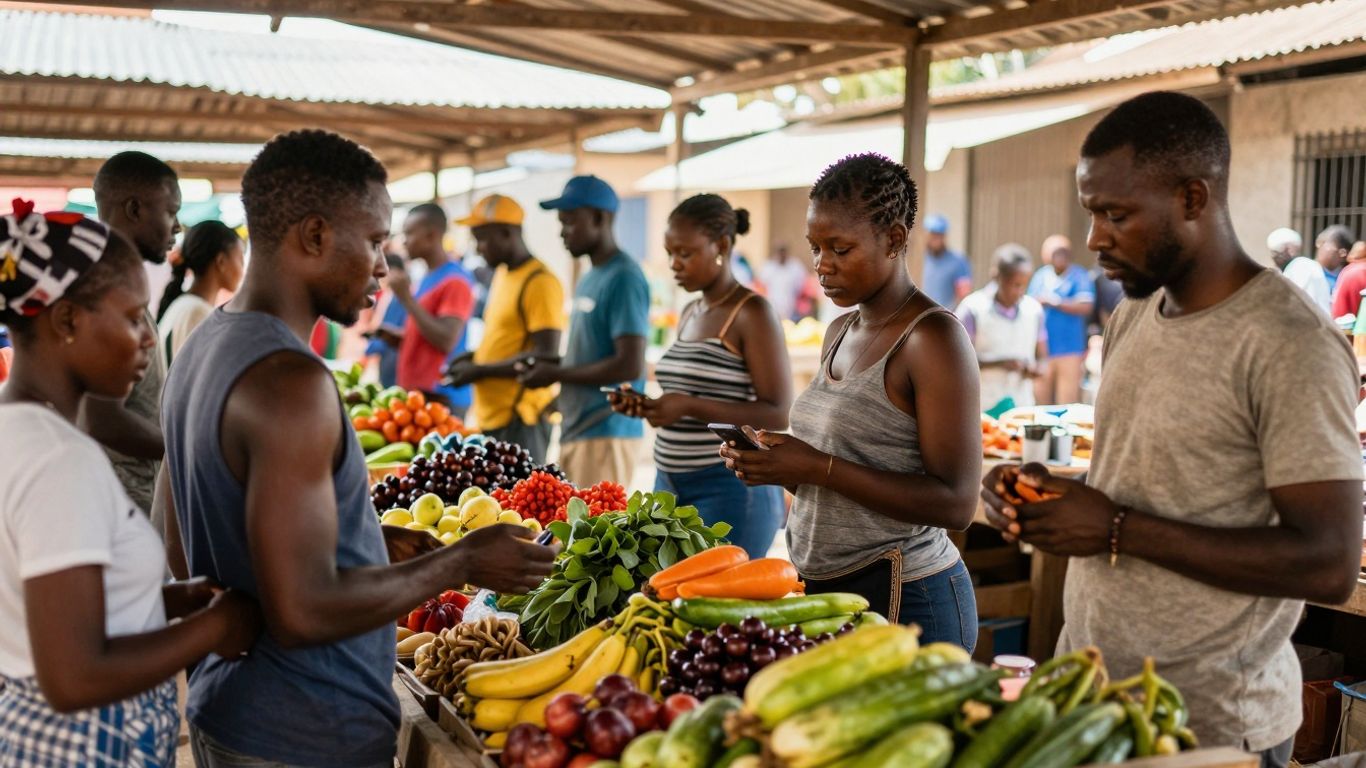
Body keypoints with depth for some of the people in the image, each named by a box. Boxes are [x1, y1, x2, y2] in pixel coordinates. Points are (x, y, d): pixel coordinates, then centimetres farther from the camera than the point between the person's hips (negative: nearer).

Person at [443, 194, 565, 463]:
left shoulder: (540, 282, -14)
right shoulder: (502, 275, 15)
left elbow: (545, 356, -19)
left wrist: (481, 370, -15)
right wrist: (474, 358, 10)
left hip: (519, 420, -9)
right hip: (491, 416, 9)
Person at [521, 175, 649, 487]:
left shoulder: (623, 278, -12)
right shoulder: (590, 279, 17)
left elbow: (630, 365, -19)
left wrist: (556, 374, -11)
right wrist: (548, 366, 6)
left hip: (606, 434, -9)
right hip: (576, 430, 9)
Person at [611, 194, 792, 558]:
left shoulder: (752, 313, -9)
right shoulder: (689, 314, 14)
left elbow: (777, 415, -15)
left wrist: (688, 406, -22)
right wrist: (649, 406, 4)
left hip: (730, 491, -7)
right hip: (670, 485, 7)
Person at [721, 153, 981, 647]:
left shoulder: (933, 338, -15)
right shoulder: (840, 333, 10)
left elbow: (955, 504, -20)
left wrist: (817, 467, -23)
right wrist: (776, 465, -2)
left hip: (902, 599, -7)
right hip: (823, 588, 7)